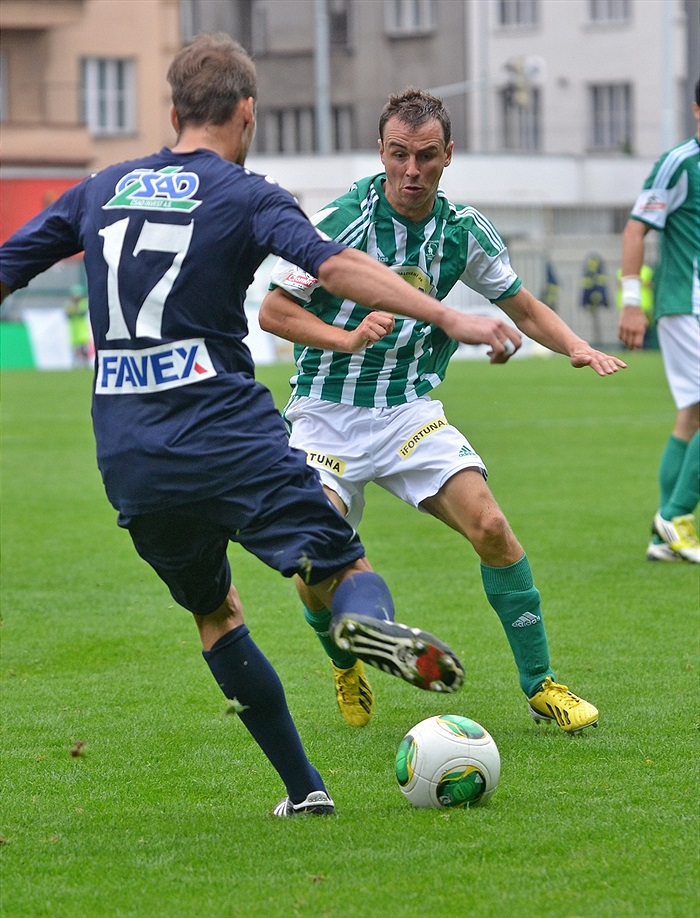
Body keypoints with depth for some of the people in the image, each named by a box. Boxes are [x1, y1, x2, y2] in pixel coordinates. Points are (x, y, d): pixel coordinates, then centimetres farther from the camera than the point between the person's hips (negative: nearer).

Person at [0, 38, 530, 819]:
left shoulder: (100, 192, 15)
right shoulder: (245, 197, 0)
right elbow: (335, 267, -17)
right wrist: (448, 319, -21)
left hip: (127, 460, 5)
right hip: (225, 434, -4)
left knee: (212, 610, 20)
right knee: (343, 569, -5)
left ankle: (302, 787, 15)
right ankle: (371, 623, -42)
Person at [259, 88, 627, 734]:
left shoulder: (463, 230, -2)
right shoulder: (340, 220, -14)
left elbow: (523, 307, 11)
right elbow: (273, 311, -10)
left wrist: (576, 346, -7)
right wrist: (349, 338, -24)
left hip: (410, 411, 2)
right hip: (327, 414, -2)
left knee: (490, 526, -17)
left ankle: (540, 685, -2)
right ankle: (347, 663, 20)